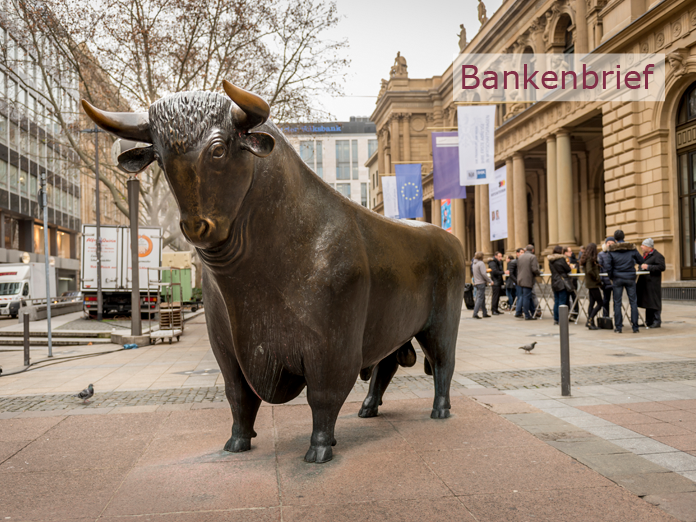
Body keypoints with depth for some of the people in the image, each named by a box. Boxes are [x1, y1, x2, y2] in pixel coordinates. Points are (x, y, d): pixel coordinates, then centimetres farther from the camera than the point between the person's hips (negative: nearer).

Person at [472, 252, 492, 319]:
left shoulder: (475, 264, 14)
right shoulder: (481, 263, -12)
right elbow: (483, 274, -19)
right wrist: (490, 281, -10)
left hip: (477, 283, 9)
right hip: (481, 283, -9)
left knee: (483, 298, 14)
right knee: (480, 298, -9)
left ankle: (485, 313, 19)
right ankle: (475, 314, -15)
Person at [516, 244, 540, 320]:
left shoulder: (520, 257, 13)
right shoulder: (533, 257, -9)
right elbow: (534, 269, -17)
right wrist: (538, 273, 2)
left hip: (520, 280, 7)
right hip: (528, 281, -7)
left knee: (523, 297, 12)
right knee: (526, 297, -4)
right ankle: (527, 315, 1)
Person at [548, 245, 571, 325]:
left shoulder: (550, 260, 8)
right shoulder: (561, 259, -13)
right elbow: (568, 269, -8)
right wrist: (568, 265, 15)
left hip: (554, 283, 7)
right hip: (562, 282, -7)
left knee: (556, 302, 12)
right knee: (562, 302, -3)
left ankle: (556, 319, 14)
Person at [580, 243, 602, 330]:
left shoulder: (586, 258, 12)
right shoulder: (590, 259, -16)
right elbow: (589, 271, -26)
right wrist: (597, 279, -15)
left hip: (590, 283, 10)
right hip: (593, 284, -10)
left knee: (592, 303, 11)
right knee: (599, 304, -6)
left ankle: (590, 323, 12)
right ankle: (590, 321, -8)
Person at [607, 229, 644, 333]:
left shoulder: (611, 250, -2)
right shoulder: (632, 248, 1)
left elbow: (609, 267, -4)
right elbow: (641, 261, 9)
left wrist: (611, 278, 8)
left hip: (617, 279, -1)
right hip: (630, 278, 1)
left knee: (617, 303, 5)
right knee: (633, 302, 6)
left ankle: (618, 327, 5)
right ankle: (635, 327, 5)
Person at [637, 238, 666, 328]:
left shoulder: (658, 256, -10)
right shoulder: (645, 255, 18)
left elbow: (662, 267, -20)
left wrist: (648, 267, -20)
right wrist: (641, 267, 13)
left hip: (653, 283, -9)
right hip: (645, 283, 9)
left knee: (654, 302, -5)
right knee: (647, 302, 12)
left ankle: (657, 322, 2)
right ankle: (649, 321, 19)